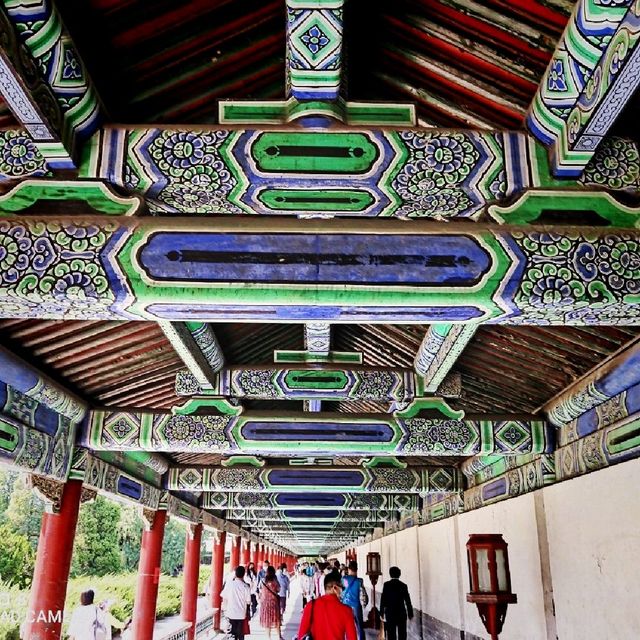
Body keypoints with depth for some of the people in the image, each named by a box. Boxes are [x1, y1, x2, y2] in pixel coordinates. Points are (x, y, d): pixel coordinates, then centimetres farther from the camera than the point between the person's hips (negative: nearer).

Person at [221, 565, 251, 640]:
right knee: (240, 632, 11)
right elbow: (248, 602, -8)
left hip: (231, 612, 1)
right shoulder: (246, 586, -12)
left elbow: (224, 597, -2)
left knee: (233, 632, 11)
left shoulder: (229, 584, -9)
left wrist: (225, 608, 14)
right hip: (241, 614, -1)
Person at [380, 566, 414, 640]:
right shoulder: (403, 585, -3)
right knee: (402, 634, 8)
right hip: (401, 614, 1)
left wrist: (381, 613, 1)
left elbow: (383, 600, -6)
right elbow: (408, 601, -2)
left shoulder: (386, 585, -5)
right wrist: (410, 614, 6)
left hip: (390, 613, -1)